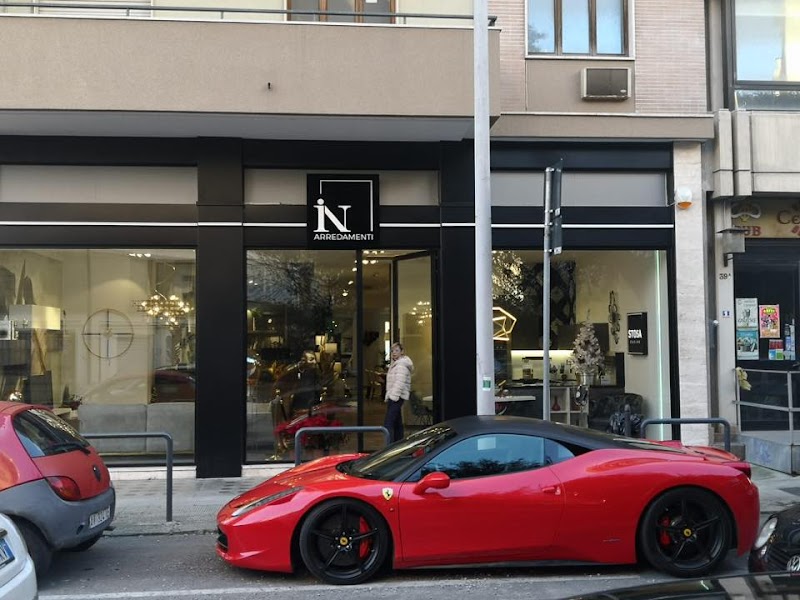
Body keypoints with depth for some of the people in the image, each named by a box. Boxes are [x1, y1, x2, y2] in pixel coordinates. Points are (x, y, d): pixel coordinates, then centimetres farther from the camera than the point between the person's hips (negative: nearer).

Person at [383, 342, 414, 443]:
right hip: (393, 396, 10)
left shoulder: (402, 365, -12)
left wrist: (393, 397, -23)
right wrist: (388, 396, 18)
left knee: (388, 423, -16)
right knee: (397, 423, 13)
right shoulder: (395, 364, 20)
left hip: (397, 397, -10)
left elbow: (400, 382, -20)